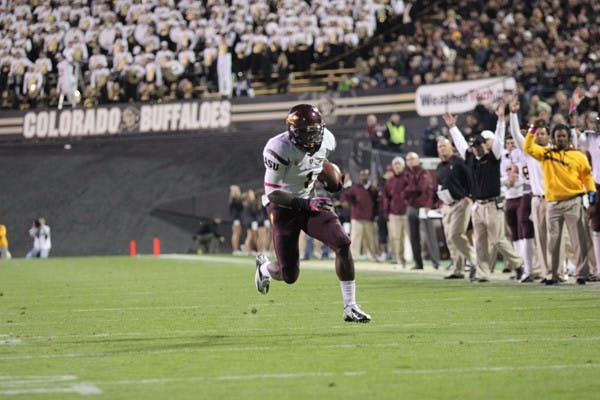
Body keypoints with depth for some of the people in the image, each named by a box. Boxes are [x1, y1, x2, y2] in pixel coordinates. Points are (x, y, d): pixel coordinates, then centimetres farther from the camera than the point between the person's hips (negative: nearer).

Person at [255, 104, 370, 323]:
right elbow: (272, 193, -23)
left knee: (343, 244, -18)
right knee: (289, 276, 0)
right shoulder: (279, 149, -26)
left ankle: (350, 307, -9)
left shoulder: (326, 140, -8)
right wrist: (306, 204, -32)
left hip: (311, 202, 5)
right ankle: (264, 267, 40)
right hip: (284, 208, -5)